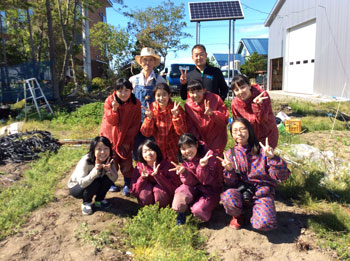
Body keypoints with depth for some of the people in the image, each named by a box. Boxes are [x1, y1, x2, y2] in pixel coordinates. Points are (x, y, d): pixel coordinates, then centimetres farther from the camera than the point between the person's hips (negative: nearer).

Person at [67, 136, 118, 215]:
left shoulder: (109, 160, -17)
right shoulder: (86, 161, -31)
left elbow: (115, 178, -20)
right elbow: (82, 183, -37)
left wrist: (108, 170, -40)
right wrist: (95, 170, -48)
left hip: (95, 186, 5)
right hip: (76, 187, -4)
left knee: (108, 179, -23)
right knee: (95, 183, -34)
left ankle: (99, 200, 2)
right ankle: (86, 203, -4)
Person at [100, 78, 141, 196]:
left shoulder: (136, 104, -12)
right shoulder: (109, 101, -14)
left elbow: (135, 124, -7)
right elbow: (112, 121, -18)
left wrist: (128, 140, -9)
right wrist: (114, 109, -37)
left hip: (126, 138, 0)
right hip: (110, 137, 0)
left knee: (126, 161, 1)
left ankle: (127, 184, 15)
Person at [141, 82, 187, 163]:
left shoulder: (177, 108, -14)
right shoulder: (152, 108, -9)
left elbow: (181, 132, -19)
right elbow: (146, 133, -10)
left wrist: (176, 115, -32)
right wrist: (149, 117, -26)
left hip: (173, 150, -1)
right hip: (157, 149, 2)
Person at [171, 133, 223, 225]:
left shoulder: (209, 155, -19)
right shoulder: (184, 160, -5)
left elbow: (207, 181, -21)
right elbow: (190, 182, -11)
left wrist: (203, 167, -40)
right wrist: (184, 172, -31)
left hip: (211, 189, -3)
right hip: (194, 187, 3)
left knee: (198, 210, -26)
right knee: (180, 194, -27)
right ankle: (181, 215, 0)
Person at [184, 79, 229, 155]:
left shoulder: (215, 99, -17)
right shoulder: (188, 105, -9)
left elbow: (225, 119, -19)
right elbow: (190, 126, -3)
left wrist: (212, 113, -36)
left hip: (216, 138, -2)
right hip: (201, 139, 3)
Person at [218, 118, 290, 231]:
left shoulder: (261, 150, -4)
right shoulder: (230, 154, 2)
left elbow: (282, 176, -9)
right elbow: (231, 184, 0)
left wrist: (272, 158, -24)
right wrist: (229, 170, -20)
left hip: (262, 192, -1)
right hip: (241, 191, 2)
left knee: (264, 223, -29)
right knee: (227, 197, -33)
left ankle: (257, 213, 9)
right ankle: (238, 215, 3)